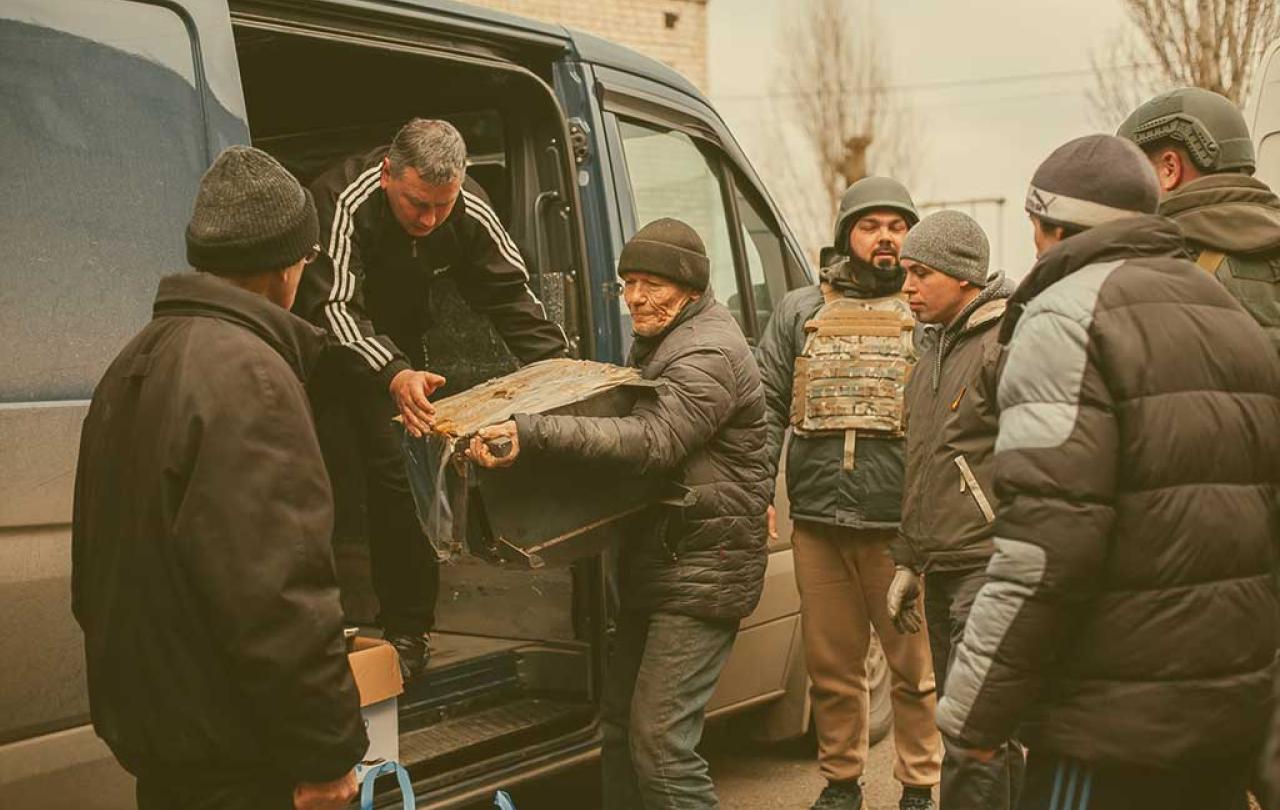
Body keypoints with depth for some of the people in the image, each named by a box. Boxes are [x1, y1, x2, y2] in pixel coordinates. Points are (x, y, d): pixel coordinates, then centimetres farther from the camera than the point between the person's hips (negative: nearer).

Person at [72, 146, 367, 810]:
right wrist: (325, 750, -19)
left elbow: (98, 557, 19)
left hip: (149, 726, 9)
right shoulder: (248, 374, -20)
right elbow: (277, 591, -26)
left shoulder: (135, 364, 11)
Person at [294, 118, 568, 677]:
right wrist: (393, 375, -60)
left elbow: (510, 295, -12)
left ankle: (407, 630, 4)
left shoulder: (470, 211, -20)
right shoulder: (344, 202, -35)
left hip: (397, 347, 3)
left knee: (401, 474, -5)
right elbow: (333, 306, -43)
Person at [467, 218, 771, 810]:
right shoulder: (658, 343, 15)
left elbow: (651, 441, -33)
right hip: (656, 563, 10)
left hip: (703, 572, -10)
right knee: (621, 724, 15)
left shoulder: (709, 354, -19)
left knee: (660, 744, -13)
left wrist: (532, 433, -44)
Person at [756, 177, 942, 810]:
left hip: (901, 525, -2)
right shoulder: (799, 312, 13)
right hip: (817, 521, 2)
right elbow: (767, 406, 12)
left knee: (915, 666, 4)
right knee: (830, 666, 11)